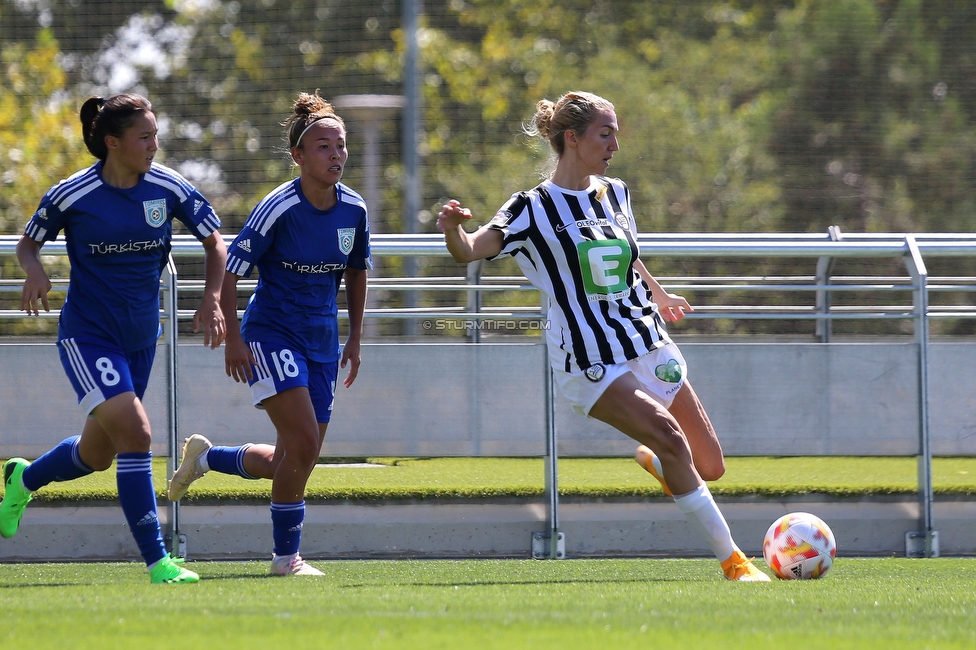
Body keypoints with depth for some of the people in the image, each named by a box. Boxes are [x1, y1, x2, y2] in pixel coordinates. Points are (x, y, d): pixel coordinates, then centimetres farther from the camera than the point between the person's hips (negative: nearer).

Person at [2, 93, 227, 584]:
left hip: (140, 336, 5)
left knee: (98, 455, 16)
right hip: (87, 335, -5)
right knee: (135, 435, -21)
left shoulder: (168, 188, -5)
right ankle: (156, 560, -16)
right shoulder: (71, 195, -14)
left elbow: (215, 242, 5)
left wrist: (211, 301, -9)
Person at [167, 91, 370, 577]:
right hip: (271, 333, -6)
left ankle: (206, 456, 33)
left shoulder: (354, 209, 1)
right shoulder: (279, 208, -16)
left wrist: (355, 338, 15)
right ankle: (286, 555, -5)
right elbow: (230, 271, -12)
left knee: (299, 460, 8)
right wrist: (233, 339, -17)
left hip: (322, 341, 6)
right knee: (303, 443, -18)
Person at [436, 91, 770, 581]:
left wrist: (659, 298, 41)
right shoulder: (533, 209, -9)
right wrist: (453, 230, -41)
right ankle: (731, 559, -19)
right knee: (668, 434, -26)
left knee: (709, 467, 4)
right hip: (591, 365, -6)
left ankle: (653, 462, 40)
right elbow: (470, 251, -19)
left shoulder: (615, 195, 10)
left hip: (649, 347, 6)